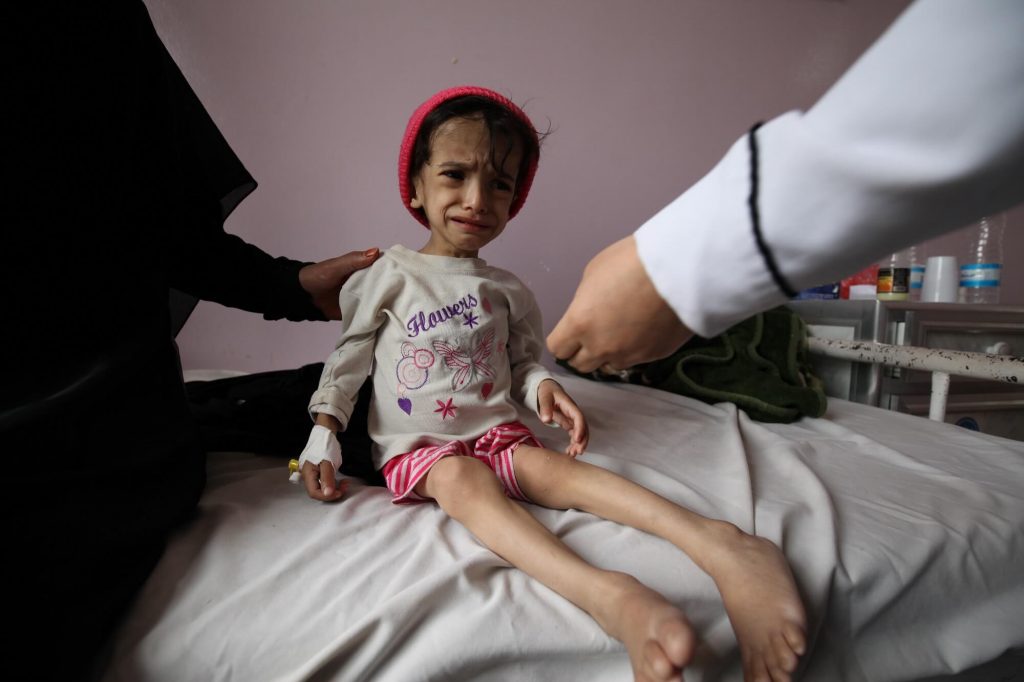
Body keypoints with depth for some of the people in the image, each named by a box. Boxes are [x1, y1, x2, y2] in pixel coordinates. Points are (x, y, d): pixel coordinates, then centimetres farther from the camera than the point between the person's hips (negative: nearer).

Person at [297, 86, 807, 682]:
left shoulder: (508, 292, 7)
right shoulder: (389, 276, 1)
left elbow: (523, 365, 11)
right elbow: (347, 360, 5)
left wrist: (542, 387, -12)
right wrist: (323, 435, -4)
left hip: (496, 431, 3)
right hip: (414, 444, -2)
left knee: (554, 466, -29)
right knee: (465, 479, -35)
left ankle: (719, 544, -45)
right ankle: (608, 596, -58)